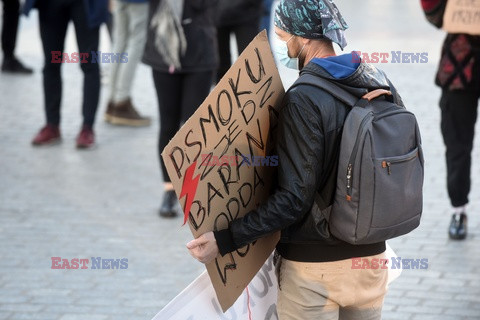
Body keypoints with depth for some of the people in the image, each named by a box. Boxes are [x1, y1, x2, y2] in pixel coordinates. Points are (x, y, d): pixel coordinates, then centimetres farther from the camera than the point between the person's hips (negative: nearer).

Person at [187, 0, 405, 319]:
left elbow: (294, 199, -22)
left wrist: (224, 241, -20)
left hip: (314, 266, -6)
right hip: (372, 257, 6)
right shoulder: (380, 84, 0)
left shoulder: (304, 100, -19)